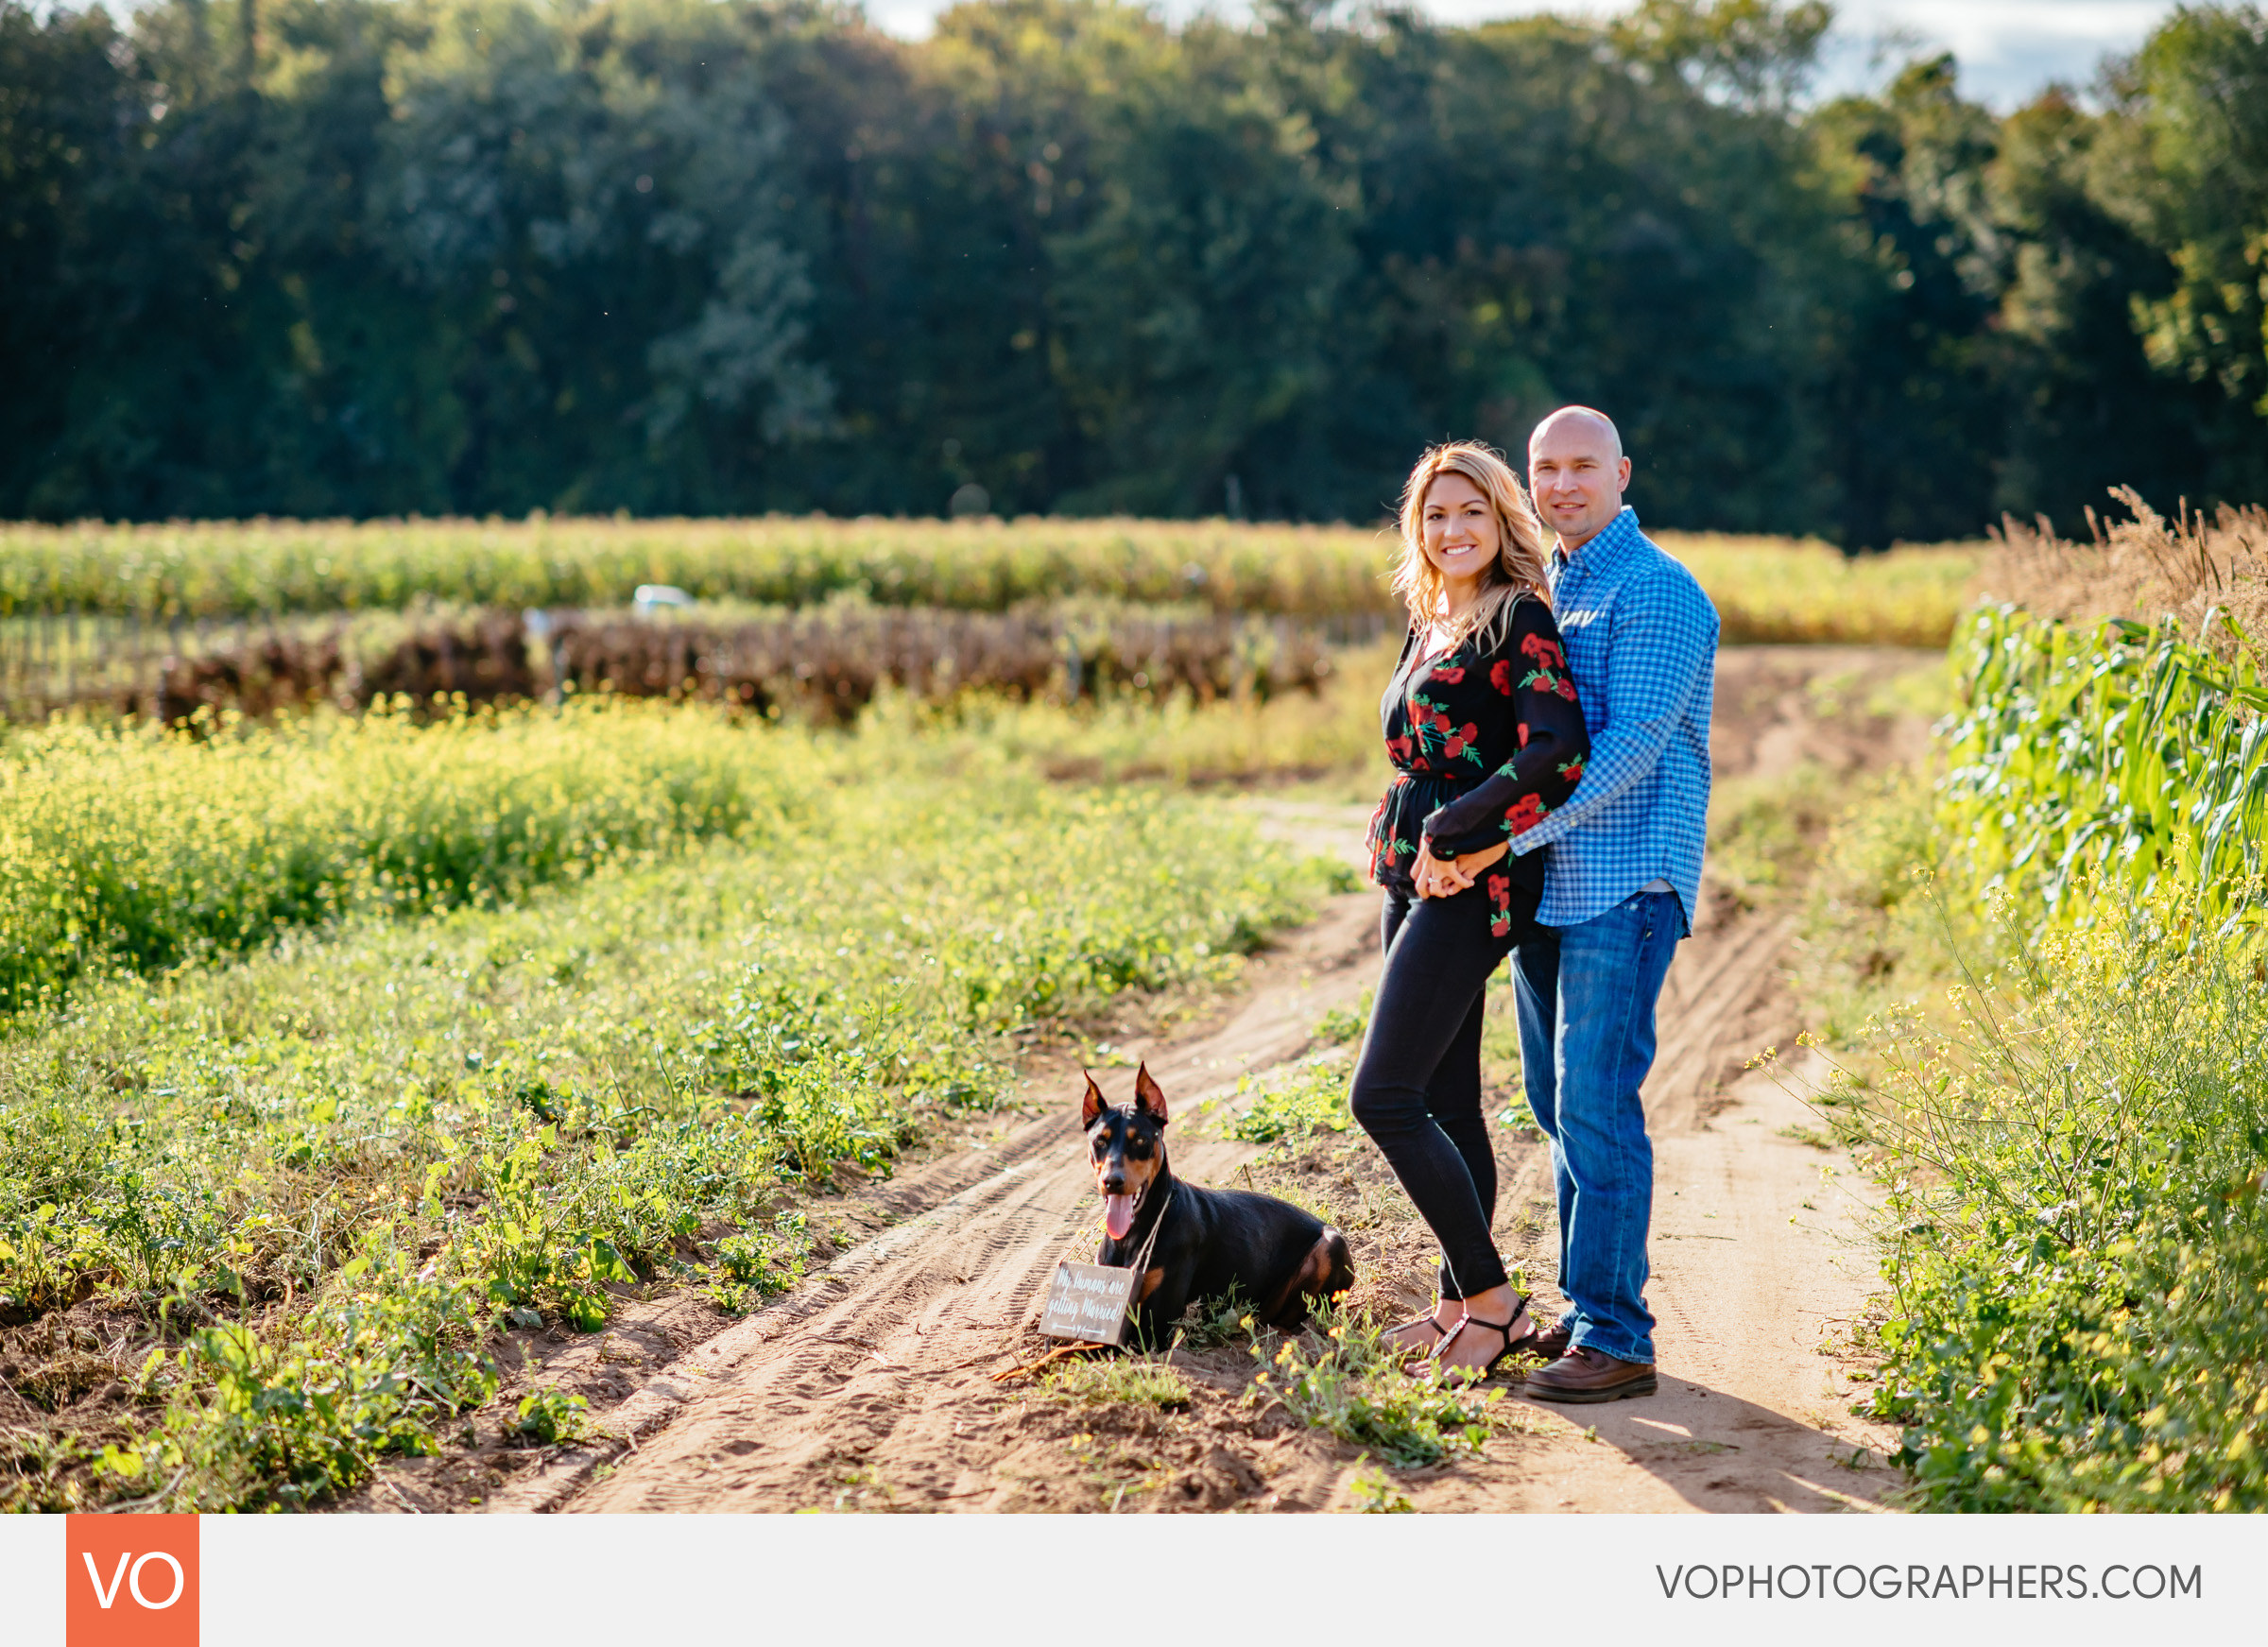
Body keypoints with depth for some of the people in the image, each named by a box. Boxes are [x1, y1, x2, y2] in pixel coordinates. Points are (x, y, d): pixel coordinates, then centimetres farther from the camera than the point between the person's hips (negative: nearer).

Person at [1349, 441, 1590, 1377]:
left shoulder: (1520, 618, -10)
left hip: (1471, 887, -9)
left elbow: (1558, 752, -23)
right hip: (1417, 877, 9)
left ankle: (1494, 1302, -4)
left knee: (1384, 1095, -11)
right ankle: (1460, 1305, 19)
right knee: (1445, 1099, 11)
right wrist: (1419, 850, 3)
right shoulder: (1427, 625, 16)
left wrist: (1458, 841, -18)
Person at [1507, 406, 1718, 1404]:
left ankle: (1615, 1339, -6)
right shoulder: (1544, 589, 18)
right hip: (1543, 885, 9)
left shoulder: (1656, 591, -9)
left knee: (1596, 1108, -10)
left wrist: (1511, 829, -22)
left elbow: (1632, 743, -19)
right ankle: (1587, 1306, 21)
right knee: (1558, 1105, 12)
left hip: (1621, 886, -8)